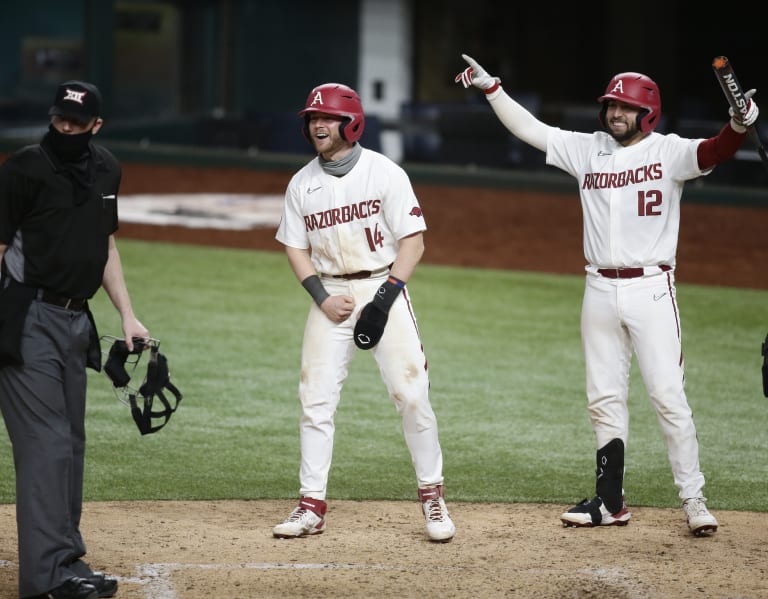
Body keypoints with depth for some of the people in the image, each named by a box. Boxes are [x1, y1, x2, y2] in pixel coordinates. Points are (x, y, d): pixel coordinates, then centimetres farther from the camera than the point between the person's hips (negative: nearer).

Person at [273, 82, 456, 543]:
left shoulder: (384, 173, -6)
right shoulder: (302, 184, 7)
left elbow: (414, 241, -7)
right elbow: (295, 247, 11)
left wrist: (385, 297, -16)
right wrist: (322, 298, -4)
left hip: (383, 287, -3)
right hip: (330, 295, 4)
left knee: (412, 395, -8)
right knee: (315, 400, -2)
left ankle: (433, 497, 5)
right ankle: (312, 506, 4)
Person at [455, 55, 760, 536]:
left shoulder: (668, 152, -6)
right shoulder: (587, 150, 8)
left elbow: (713, 153, -24)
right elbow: (530, 128, 11)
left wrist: (738, 128, -44)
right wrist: (491, 88, 5)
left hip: (651, 289, -5)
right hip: (600, 291, 5)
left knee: (669, 396, -8)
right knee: (605, 398, 9)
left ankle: (694, 500, -3)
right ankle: (611, 501, 17)